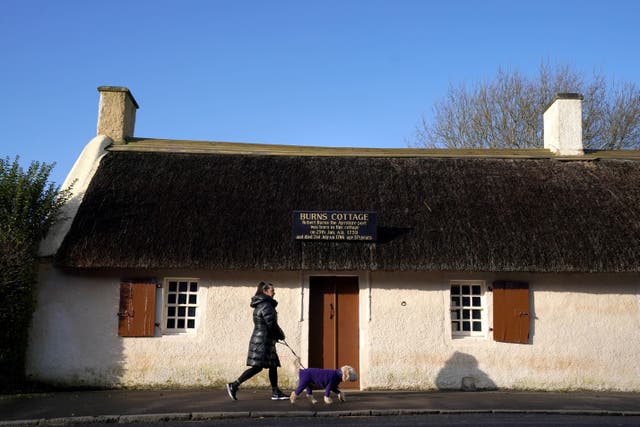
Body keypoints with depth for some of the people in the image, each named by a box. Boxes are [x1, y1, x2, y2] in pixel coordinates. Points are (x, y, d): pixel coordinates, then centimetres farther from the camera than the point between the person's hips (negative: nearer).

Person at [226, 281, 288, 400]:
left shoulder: (260, 304, 17)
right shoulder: (266, 305, -14)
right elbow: (271, 323, -18)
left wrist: (277, 335, 11)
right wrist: (280, 335, -3)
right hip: (262, 341, -10)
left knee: (273, 365, 9)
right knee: (257, 367, -8)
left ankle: (276, 392, 12)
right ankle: (234, 385, -5)